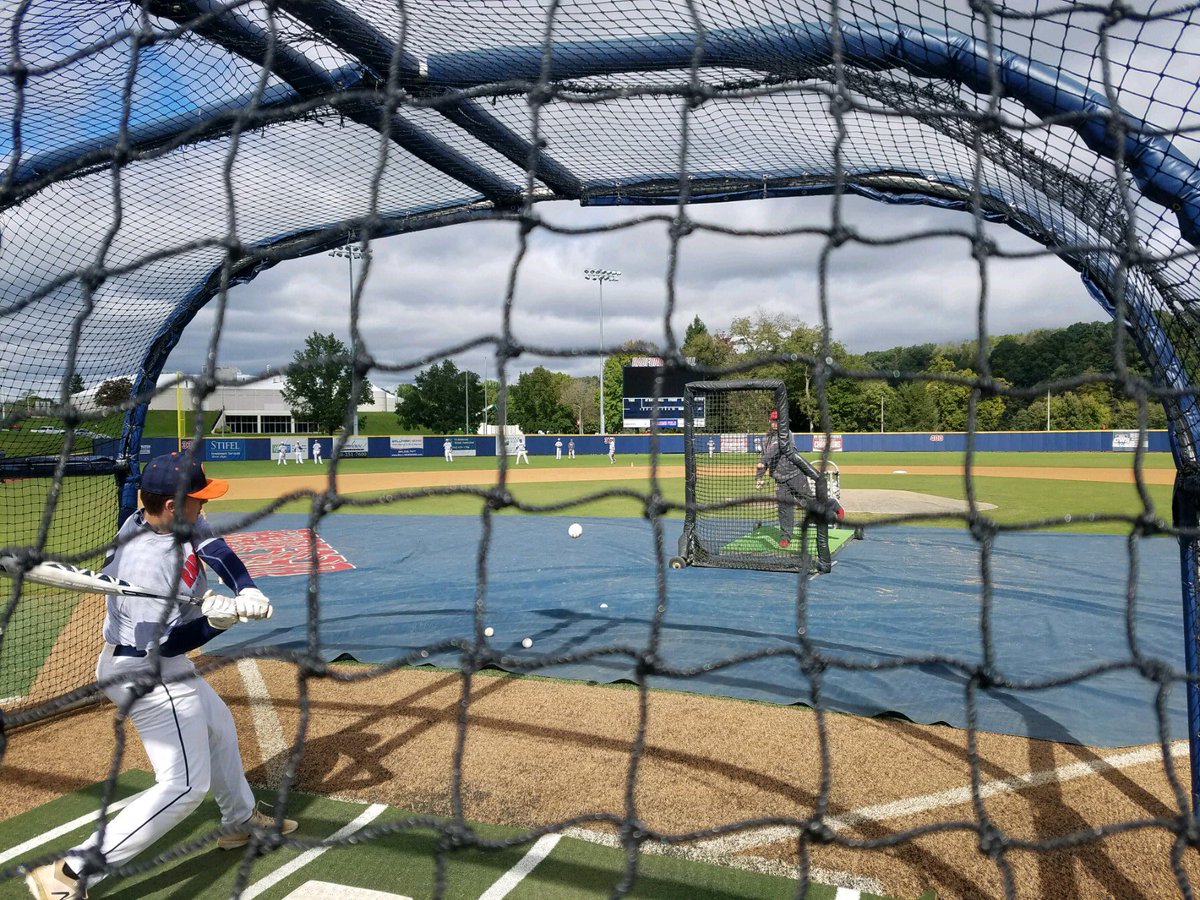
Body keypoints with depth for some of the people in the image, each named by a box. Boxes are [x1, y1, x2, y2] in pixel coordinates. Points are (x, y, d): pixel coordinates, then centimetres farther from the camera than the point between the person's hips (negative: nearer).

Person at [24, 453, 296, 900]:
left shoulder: (176, 521, -6)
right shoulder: (144, 561, -30)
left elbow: (216, 549, -9)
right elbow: (162, 644, -29)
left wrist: (247, 591, -25)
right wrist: (225, 616, -30)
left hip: (167, 668, 11)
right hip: (149, 678, -11)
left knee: (218, 725, 27)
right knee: (184, 785, -9)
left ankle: (241, 821, 47)